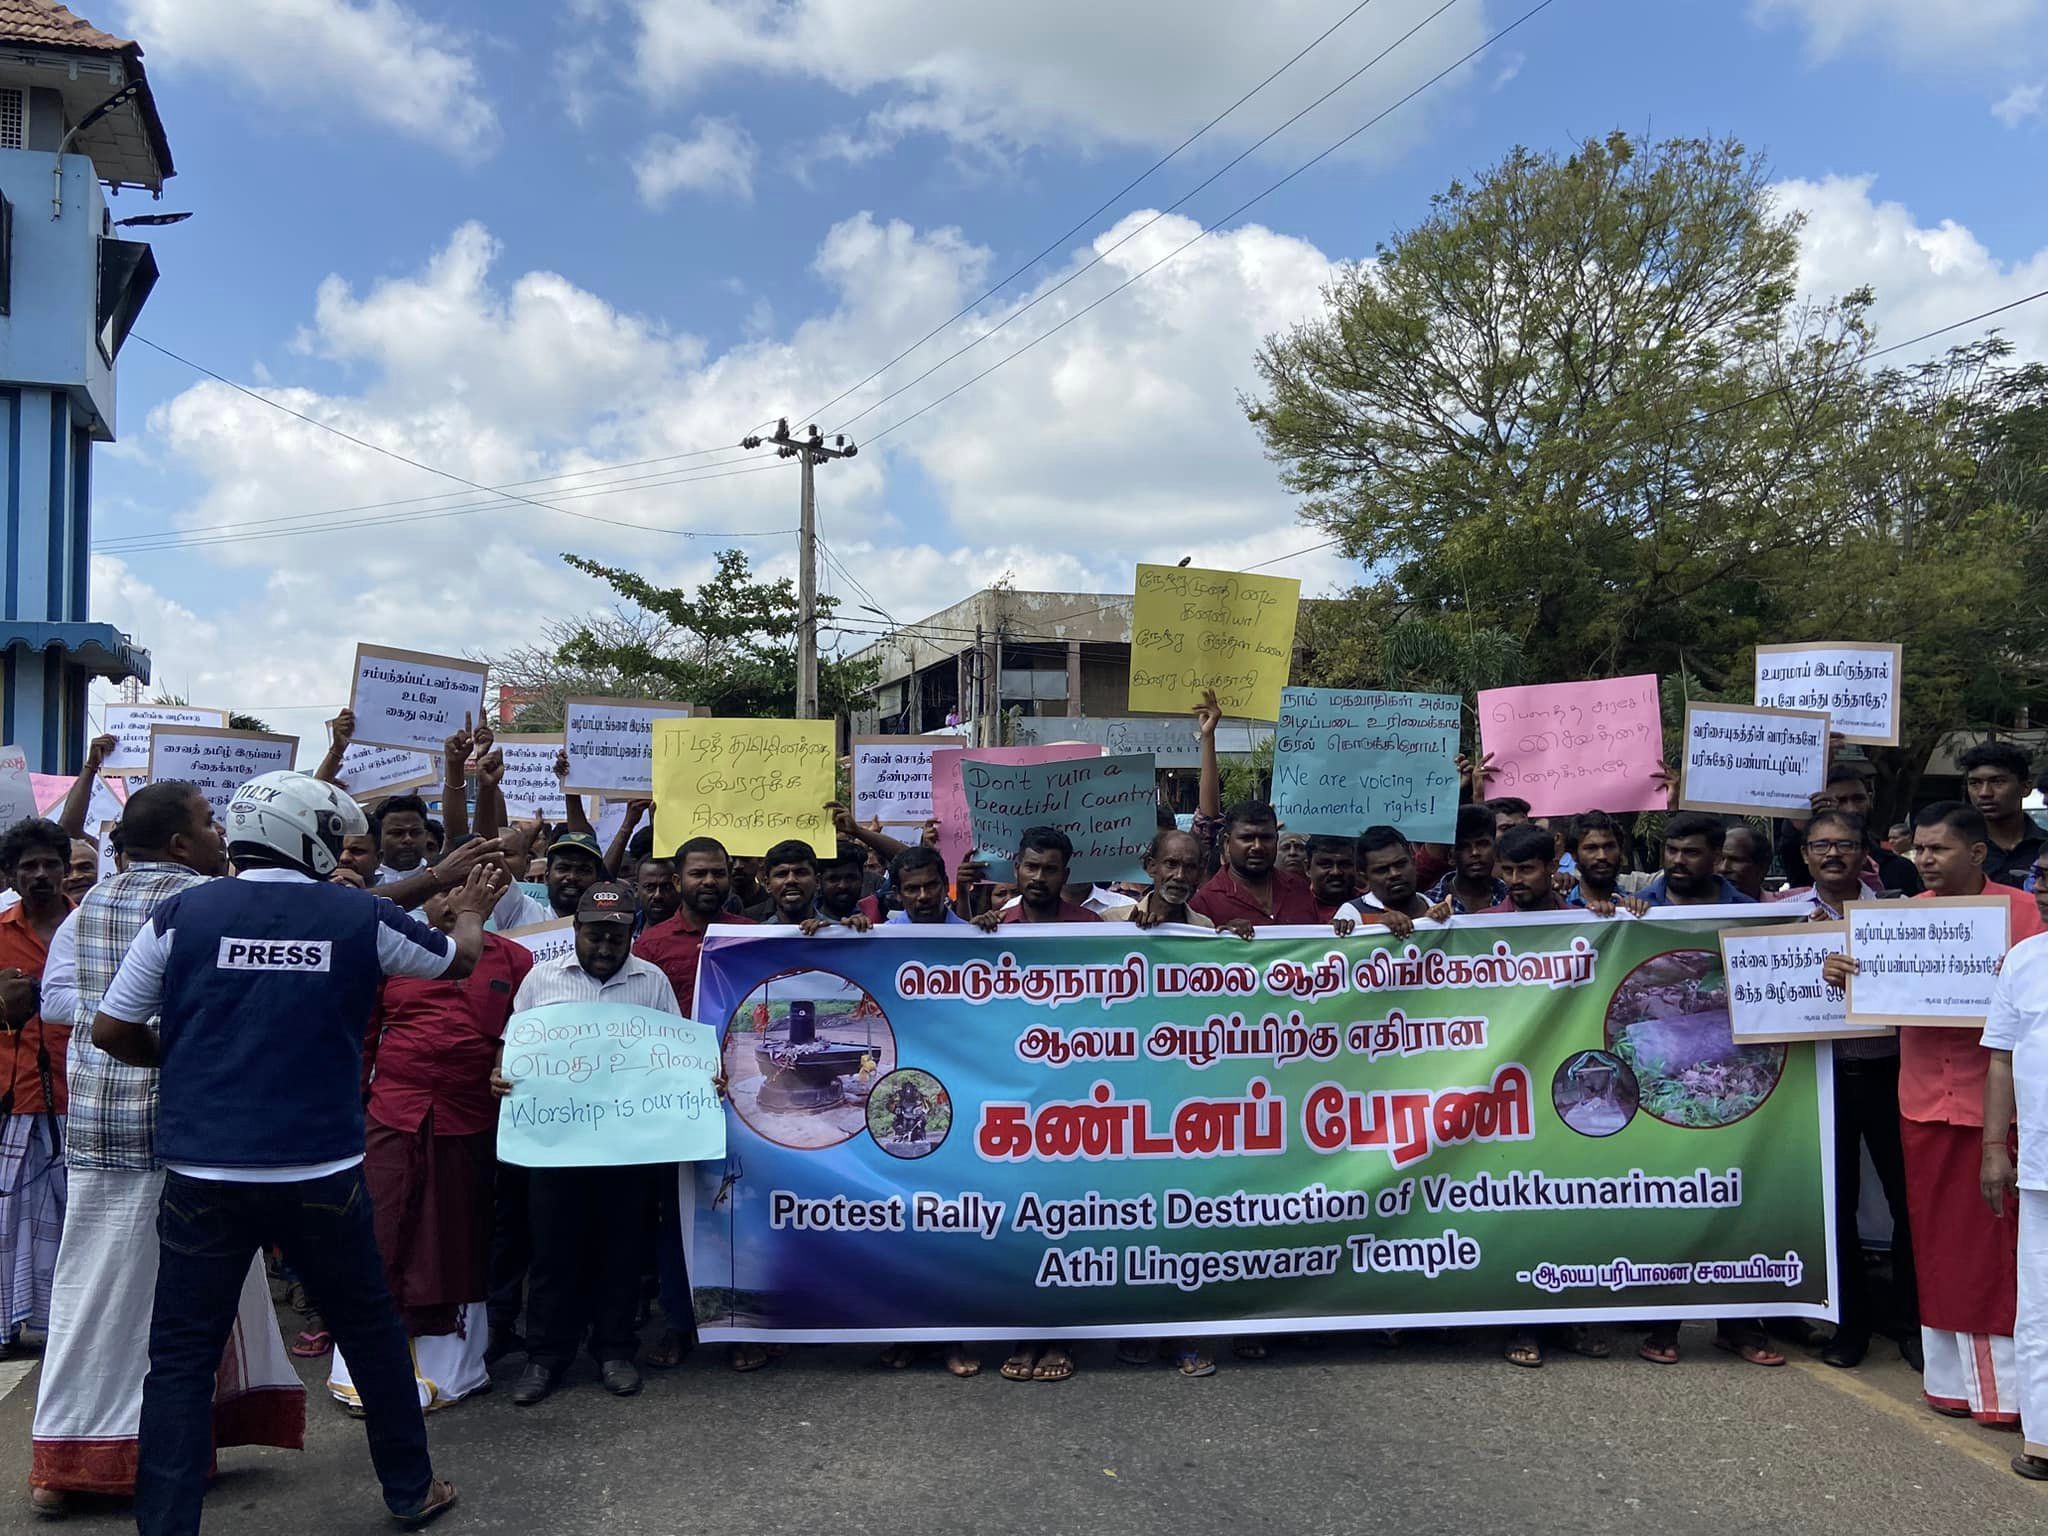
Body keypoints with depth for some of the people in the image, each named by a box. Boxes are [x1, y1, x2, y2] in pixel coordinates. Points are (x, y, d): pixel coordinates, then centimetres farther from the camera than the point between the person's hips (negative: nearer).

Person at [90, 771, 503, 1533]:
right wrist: (471, 911, 38)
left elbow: (111, 1030, 3)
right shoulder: (361, 916, -1)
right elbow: (459, 958, 16)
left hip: (203, 1171, 0)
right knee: (371, 1329, 17)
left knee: (181, 1355, 9)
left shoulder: (181, 913, -2)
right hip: (321, 1171, 1)